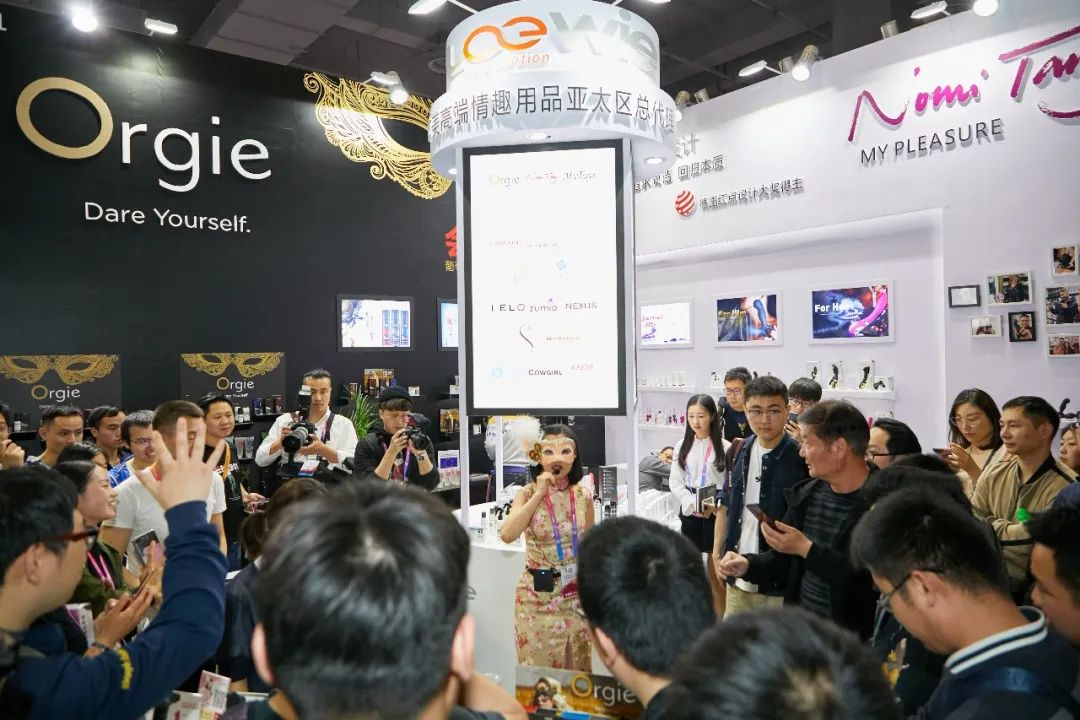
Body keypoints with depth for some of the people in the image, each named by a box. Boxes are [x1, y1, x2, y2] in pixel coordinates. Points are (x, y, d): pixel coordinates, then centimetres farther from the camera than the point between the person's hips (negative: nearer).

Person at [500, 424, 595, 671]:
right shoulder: (528, 493, -9)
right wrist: (539, 494, -23)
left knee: (577, 670, 15)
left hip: (577, 595, 3)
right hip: (538, 597, -2)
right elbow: (507, 535, -27)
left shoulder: (584, 496, -2)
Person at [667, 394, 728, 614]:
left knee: (716, 572, 5)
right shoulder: (682, 446, 2)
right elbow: (675, 481, 1)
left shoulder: (724, 447, -8)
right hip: (689, 511, 3)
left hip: (717, 513, -3)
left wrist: (714, 506, -18)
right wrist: (693, 503, -11)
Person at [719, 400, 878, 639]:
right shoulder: (806, 495, 4)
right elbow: (785, 560, 13)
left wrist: (806, 548, -23)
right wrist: (749, 565, -4)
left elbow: (870, 578, -27)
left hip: (854, 637, -6)